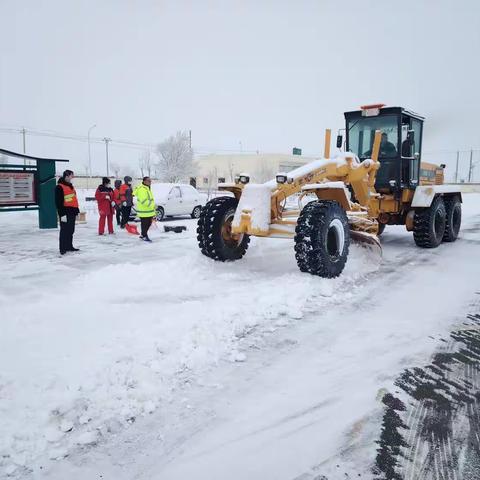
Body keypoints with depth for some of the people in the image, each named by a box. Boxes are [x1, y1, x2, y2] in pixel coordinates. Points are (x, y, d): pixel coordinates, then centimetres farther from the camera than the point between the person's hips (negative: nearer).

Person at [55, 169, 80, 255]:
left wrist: (77, 211, 22)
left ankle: (69, 246, 25)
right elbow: (58, 202, -16)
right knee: (64, 230, -5)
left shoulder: (70, 186, 18)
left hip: (72, 212, 9)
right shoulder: (59, 187, -11)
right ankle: (63, 248, 0)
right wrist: (62, 214, -20)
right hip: (65, 212, -9)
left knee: (71, 231, 15)